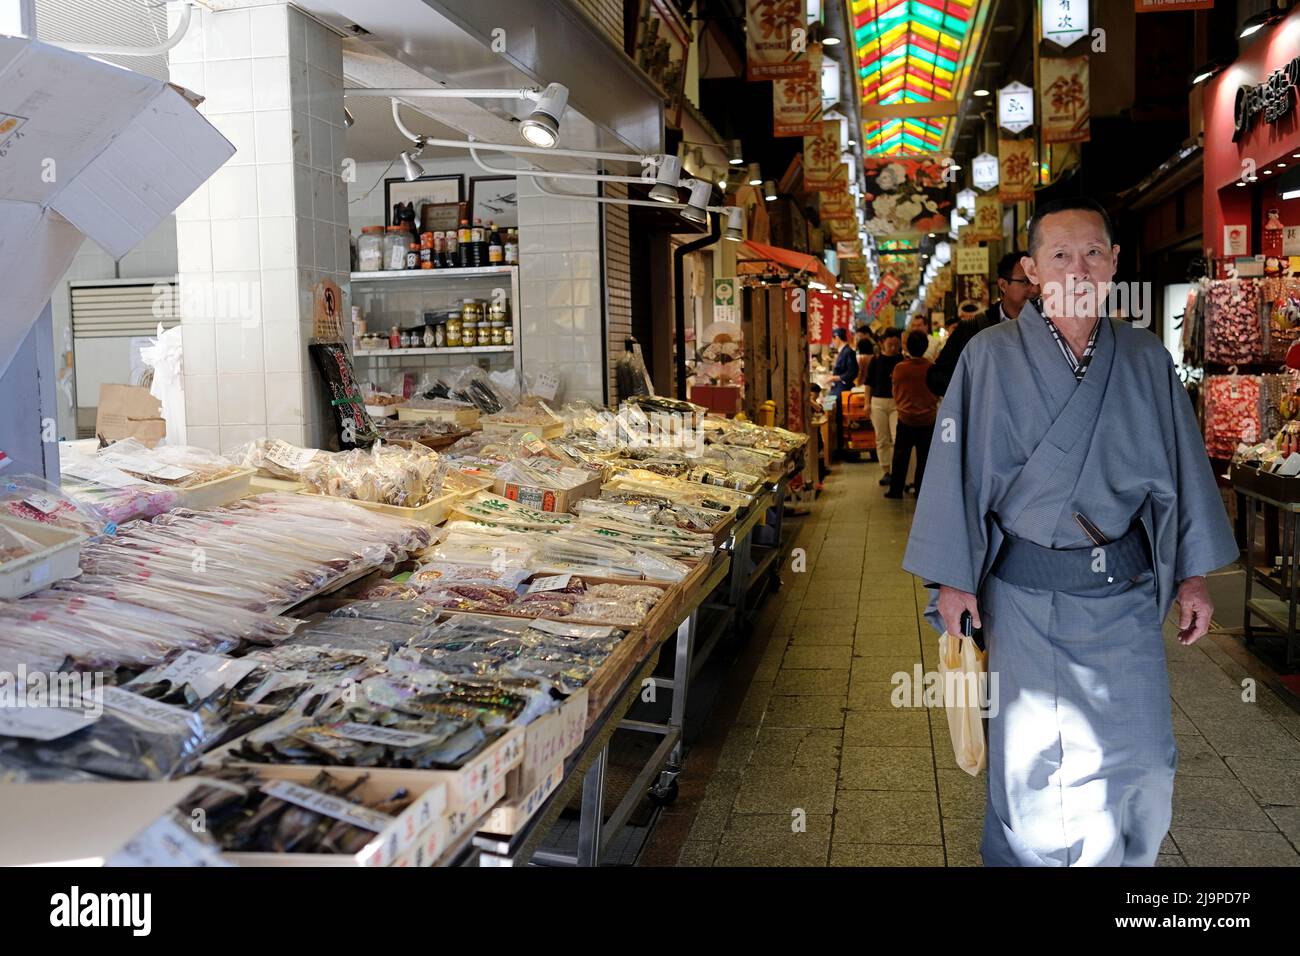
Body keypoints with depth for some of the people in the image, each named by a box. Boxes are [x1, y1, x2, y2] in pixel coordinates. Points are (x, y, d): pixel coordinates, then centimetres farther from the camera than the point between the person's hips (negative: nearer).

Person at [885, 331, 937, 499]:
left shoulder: (899, 368, -11)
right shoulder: (931, 368, -11)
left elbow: (895, 394, 3)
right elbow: (937, 394, 3)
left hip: (905, 418, 0)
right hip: (927, 419, 0)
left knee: (901, 456, 10)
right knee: (924, 457, 9)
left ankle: (895, 490, 13)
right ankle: (921, 490, 13)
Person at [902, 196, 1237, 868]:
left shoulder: (1146, 360, 2)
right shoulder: (992, 357, -6)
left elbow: (1182, 466, 9)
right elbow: (957, 466, -3)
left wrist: (1192, 575, 9)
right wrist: (952, 578, -4)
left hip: (1124, 591, 2)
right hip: (1025, 591, -2)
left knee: (1141, 762, 6)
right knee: (1029, 761, 9)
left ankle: (1124, 863, 30)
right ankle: (1019, 860, 31)